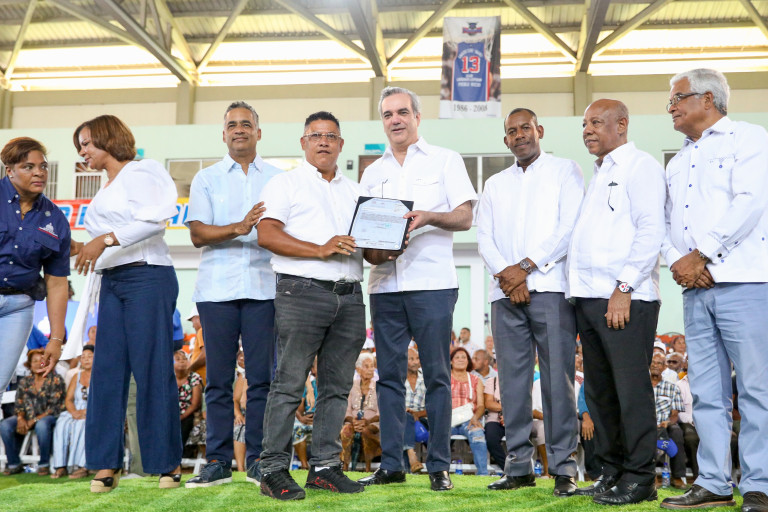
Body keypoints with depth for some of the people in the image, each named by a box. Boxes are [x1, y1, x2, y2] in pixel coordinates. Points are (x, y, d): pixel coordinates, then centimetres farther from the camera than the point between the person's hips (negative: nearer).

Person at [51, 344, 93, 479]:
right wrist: (74, 412, -10)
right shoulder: (77, 376, 19)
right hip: (76, 412, 4)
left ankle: (82, 466, -38)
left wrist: (87, 411, -19)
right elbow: (68, 399, 12)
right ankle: (61, 466, -29)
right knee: (62, 423, -26)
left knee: (81, 424, -35)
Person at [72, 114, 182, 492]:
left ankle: (168, 462, 0)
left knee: (153, 369, -8)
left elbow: (155, 220, -17)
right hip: (112, 282, 9)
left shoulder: (137, 173, -1)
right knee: (108, 371, 2)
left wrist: (105, 239, -19)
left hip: (147, 277, -8)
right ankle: (107, 464, 5)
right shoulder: (106, 190, 24)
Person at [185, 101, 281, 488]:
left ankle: (258, 460, 9)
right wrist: (238, 229, -16)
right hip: (217, 287, 0)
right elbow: (197, 233, 0)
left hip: (263, 286, 0)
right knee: (218, 378, 2)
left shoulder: (277, 178, 13)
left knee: (262, 376, 0)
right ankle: (218, 460, 10)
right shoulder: (206, 179, 12)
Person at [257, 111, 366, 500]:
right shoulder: (286, 183, 6)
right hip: (302, 292, -5)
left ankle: (324, 466, 15)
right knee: (289, 384, -6)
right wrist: (320, 250, -16)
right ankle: (274, 471, 0)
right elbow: (267, 234, -7)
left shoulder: (354, 191, 23)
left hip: (349, 295, 6)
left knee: (337, 386, 7)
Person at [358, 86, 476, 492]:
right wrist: (369, 251, -4)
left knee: (437, 375, -2)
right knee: (389, 375, 5)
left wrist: (428, 217, -19)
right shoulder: (373, 172, 19)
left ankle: (439, 466, 5)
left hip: (432, 282, -4)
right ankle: (391, 464, 12)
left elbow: (465, 216, 0)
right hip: (385, 284, 4)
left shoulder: (445, 160, 7)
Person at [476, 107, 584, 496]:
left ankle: (563, 467, -1)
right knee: (512, 380, 3)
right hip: (505, 292, 4)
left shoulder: (565, 171, 9)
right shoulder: (495, 184, 22)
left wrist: (525, 267, -9)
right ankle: (518, 466, 9)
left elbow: (570, 227, -3)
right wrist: (504, 274, -6)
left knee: (557, 377, -7)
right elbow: (484, 239, 12)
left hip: (550, 288, -4)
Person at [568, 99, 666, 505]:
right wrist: (579, 289, 13)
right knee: (599, 391, 10)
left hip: (626, 299, -8)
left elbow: (650, 231, -11)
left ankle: (638, 479, 3)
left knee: (631, 388, -5)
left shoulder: (640, 166, -1)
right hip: (589, 297, 8)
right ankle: (611, 472, 18)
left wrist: (624, 288, -17)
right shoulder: (597, 175, 24)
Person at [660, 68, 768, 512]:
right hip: (695, 289, 7)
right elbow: (665, 222, 17)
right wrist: (676, 260, -3)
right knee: (707, 393, 6)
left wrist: (702, 255, -12)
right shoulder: (677, 163, 24)